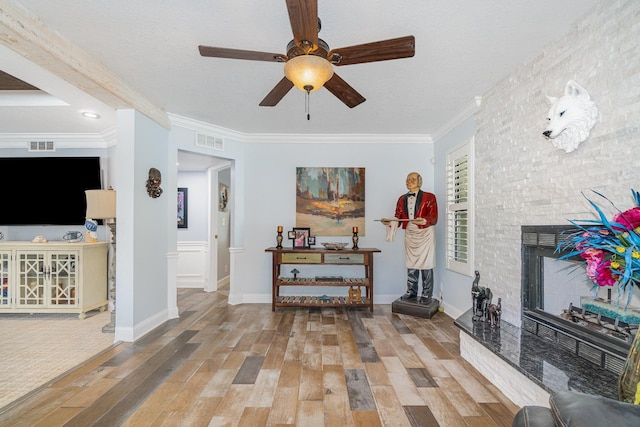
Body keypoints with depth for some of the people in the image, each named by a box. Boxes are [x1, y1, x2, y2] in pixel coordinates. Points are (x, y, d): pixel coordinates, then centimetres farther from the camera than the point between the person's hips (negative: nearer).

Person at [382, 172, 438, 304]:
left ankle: (427, 294, 13)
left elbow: (434, 217, -11)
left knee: (426, 264, 0)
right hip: (409, 234, 5)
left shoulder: (429, 197, -3)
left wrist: (424, 221, -31)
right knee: (411, 264, 12)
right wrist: (390, 223, -16)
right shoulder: (402, 199, 10)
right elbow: (398, 218, 4)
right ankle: (411, 291, 25)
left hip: (425, 234, -4)